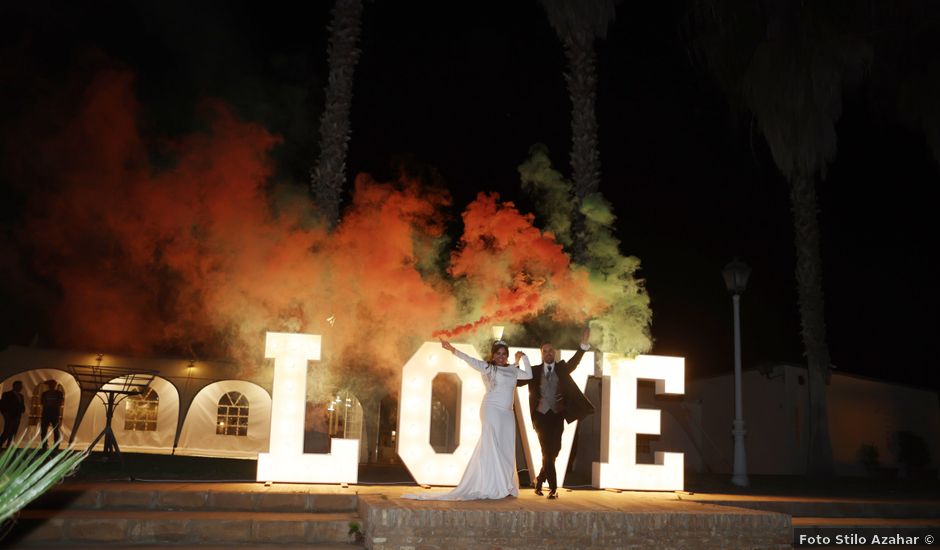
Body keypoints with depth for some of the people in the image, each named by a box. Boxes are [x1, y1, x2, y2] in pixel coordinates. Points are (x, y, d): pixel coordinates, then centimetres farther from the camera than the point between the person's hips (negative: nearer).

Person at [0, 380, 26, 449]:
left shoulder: (20, 396, 16)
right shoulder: (7, 394, -2)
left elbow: (22, 406, 22)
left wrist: (22, 410, 1)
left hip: (17, 417, 6)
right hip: (9, 417, -6)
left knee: (12, 434, 4)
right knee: (6, 433, -14)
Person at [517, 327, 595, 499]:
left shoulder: (562, 368, 6)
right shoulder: (534, 371, 3)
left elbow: (574, 362, -9)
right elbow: (518, 381, -2)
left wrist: (584, 345, -24)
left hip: (557, 416, 2)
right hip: (541, 415, -2)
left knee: (553, 451, 5)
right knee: (547, 452, -5)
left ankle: (539, 481, 26)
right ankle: (553, 488, 2)